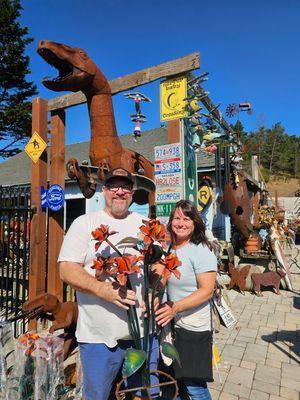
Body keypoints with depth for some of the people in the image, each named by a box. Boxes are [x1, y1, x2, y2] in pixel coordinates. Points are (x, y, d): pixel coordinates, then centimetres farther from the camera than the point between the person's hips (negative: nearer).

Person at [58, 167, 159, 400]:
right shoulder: (85, 223, -2)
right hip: (98, 335, -2)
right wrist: (104, 289, -23)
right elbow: (67, 270, -9)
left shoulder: (144, 225, 7)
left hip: (144, 331, 3)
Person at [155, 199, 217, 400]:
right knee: (175, 379, 20)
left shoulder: (201, 251, -16)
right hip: (170, 323, 6)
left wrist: (175, 308, -26)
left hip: (194, 327, -6)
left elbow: (207, 291, -19)